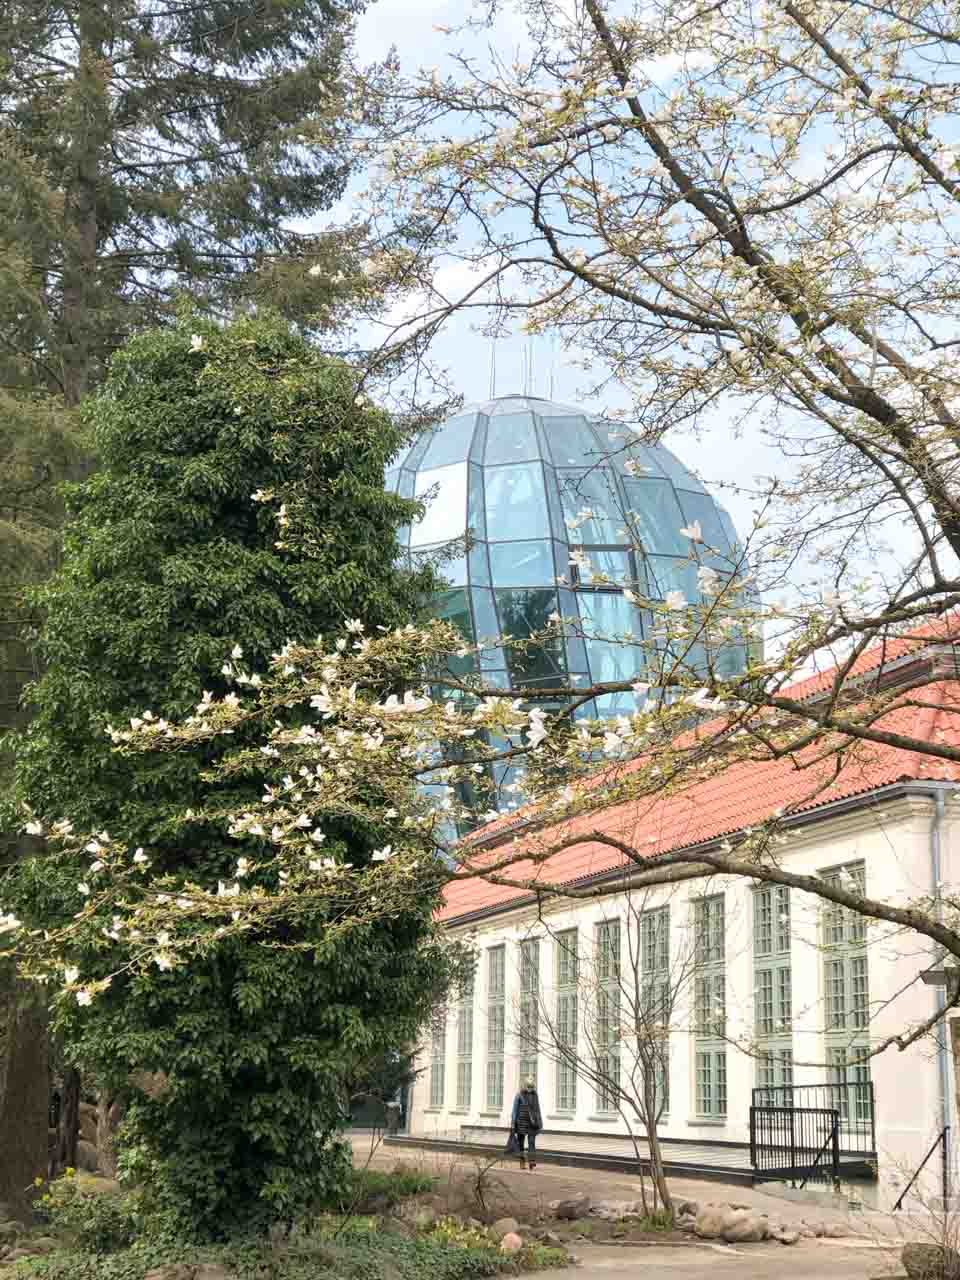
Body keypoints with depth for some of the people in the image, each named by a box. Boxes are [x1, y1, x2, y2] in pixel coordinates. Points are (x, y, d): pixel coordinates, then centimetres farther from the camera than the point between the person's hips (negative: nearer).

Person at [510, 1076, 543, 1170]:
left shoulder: (534, 1095, 6)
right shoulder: (519, 1096, -4)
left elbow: (538, 1109, 13)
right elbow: (515, 1110, -2)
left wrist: (540, 1122, 11)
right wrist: (514, 1123, -5)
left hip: (532, 1123, 1)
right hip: (521, 1122, -1)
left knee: (531, 1141, -11)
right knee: (520, 1142, 8)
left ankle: (532, 1161, -19)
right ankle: (522, 1162, 18)